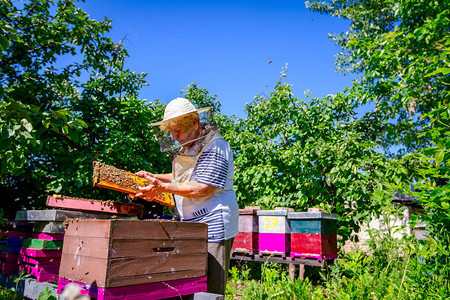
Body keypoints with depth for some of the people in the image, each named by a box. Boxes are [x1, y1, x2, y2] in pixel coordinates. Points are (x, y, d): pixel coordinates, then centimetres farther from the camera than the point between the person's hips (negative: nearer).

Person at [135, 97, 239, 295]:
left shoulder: (215, 147, -15)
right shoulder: (188, 147, 16)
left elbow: (203, 188, -21)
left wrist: (164, 187, -22)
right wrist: (153, 177, 15)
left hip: (212, 224, -9)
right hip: (192, 226, 9)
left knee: (209, 288, -2)